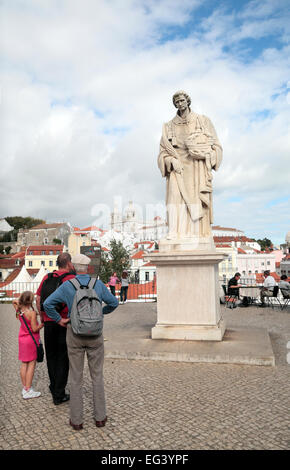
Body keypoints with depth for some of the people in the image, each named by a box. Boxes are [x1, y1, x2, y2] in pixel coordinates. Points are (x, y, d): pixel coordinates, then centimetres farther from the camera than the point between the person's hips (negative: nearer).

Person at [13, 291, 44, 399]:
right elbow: (35, 329, -19)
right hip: (32, 340, -7)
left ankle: (24, 388, 23)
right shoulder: (32, 312, -21)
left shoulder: (19, 310, -2)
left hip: (22, 339, 7)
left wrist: (18, 301, 4)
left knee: (24, 364, 14)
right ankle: (28, 391, 4)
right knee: (32, 364, 1)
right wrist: (43, 323, -6)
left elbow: (14, 302, 20)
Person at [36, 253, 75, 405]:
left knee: (51, 356, 18)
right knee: (63, 358, 7)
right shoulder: (73, 279, -9)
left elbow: (38, 299, 7)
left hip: (49, 322, 4)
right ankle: (59, 395, 12)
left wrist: (42, 317, 17)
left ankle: (54, 388, 31)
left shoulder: (47, 277, 5)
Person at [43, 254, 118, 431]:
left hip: (74, 334, 0)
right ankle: (100, 417, 20)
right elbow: (114, 303, 5)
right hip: (95, 333, 0)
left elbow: (48, 304, -11)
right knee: (97, 376, 12)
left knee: (76, 377, 10)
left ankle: (77, 420, 17)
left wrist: (59, 320, 2)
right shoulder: (99, 284, -5)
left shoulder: (67, 286, -7)